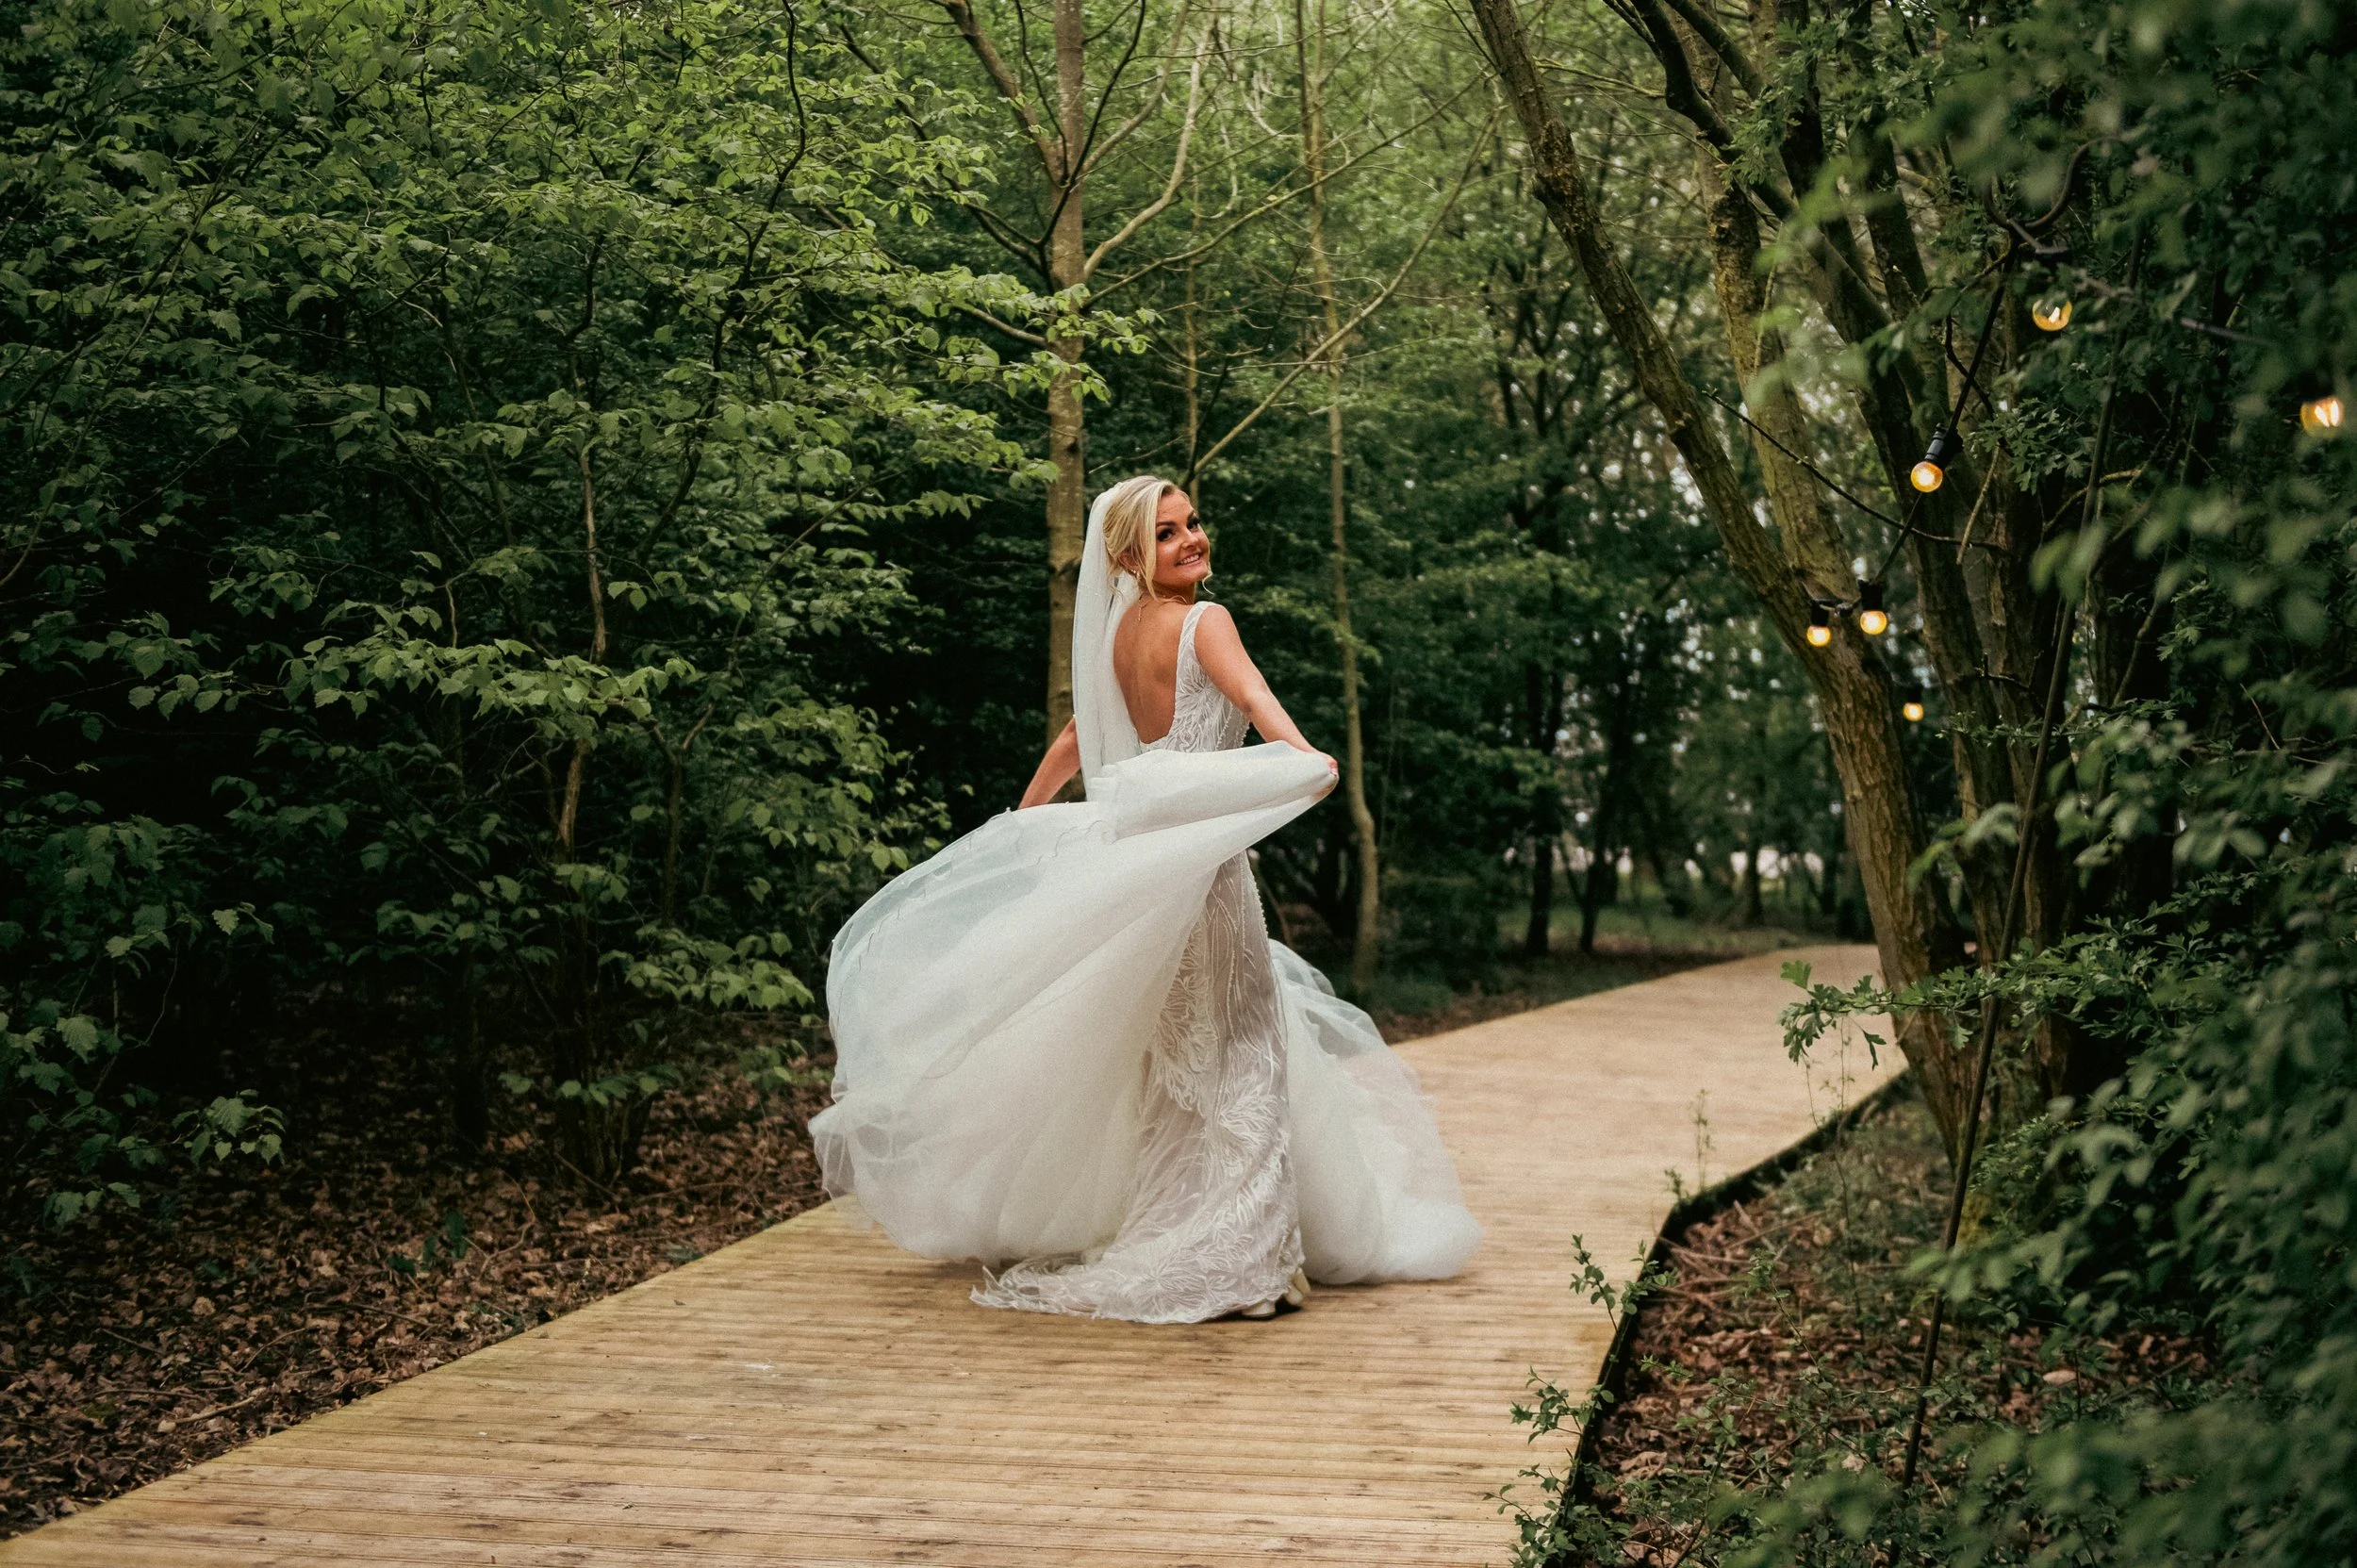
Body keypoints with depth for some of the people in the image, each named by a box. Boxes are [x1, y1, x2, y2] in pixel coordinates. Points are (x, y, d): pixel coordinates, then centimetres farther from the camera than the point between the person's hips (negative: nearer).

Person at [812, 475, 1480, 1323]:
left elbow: (1072, 742, 23)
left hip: (1132, 845, 8)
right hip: (1196, 849, -8)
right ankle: (1228, 1248, -7)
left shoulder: (1117, 632, 13)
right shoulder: (1203, 621, -9)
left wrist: (1019, 825, 37)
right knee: (1228, 1041, -4)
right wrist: (1306, 757, -47)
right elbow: (1252, 694, -30)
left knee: (1151, 1047, 18)